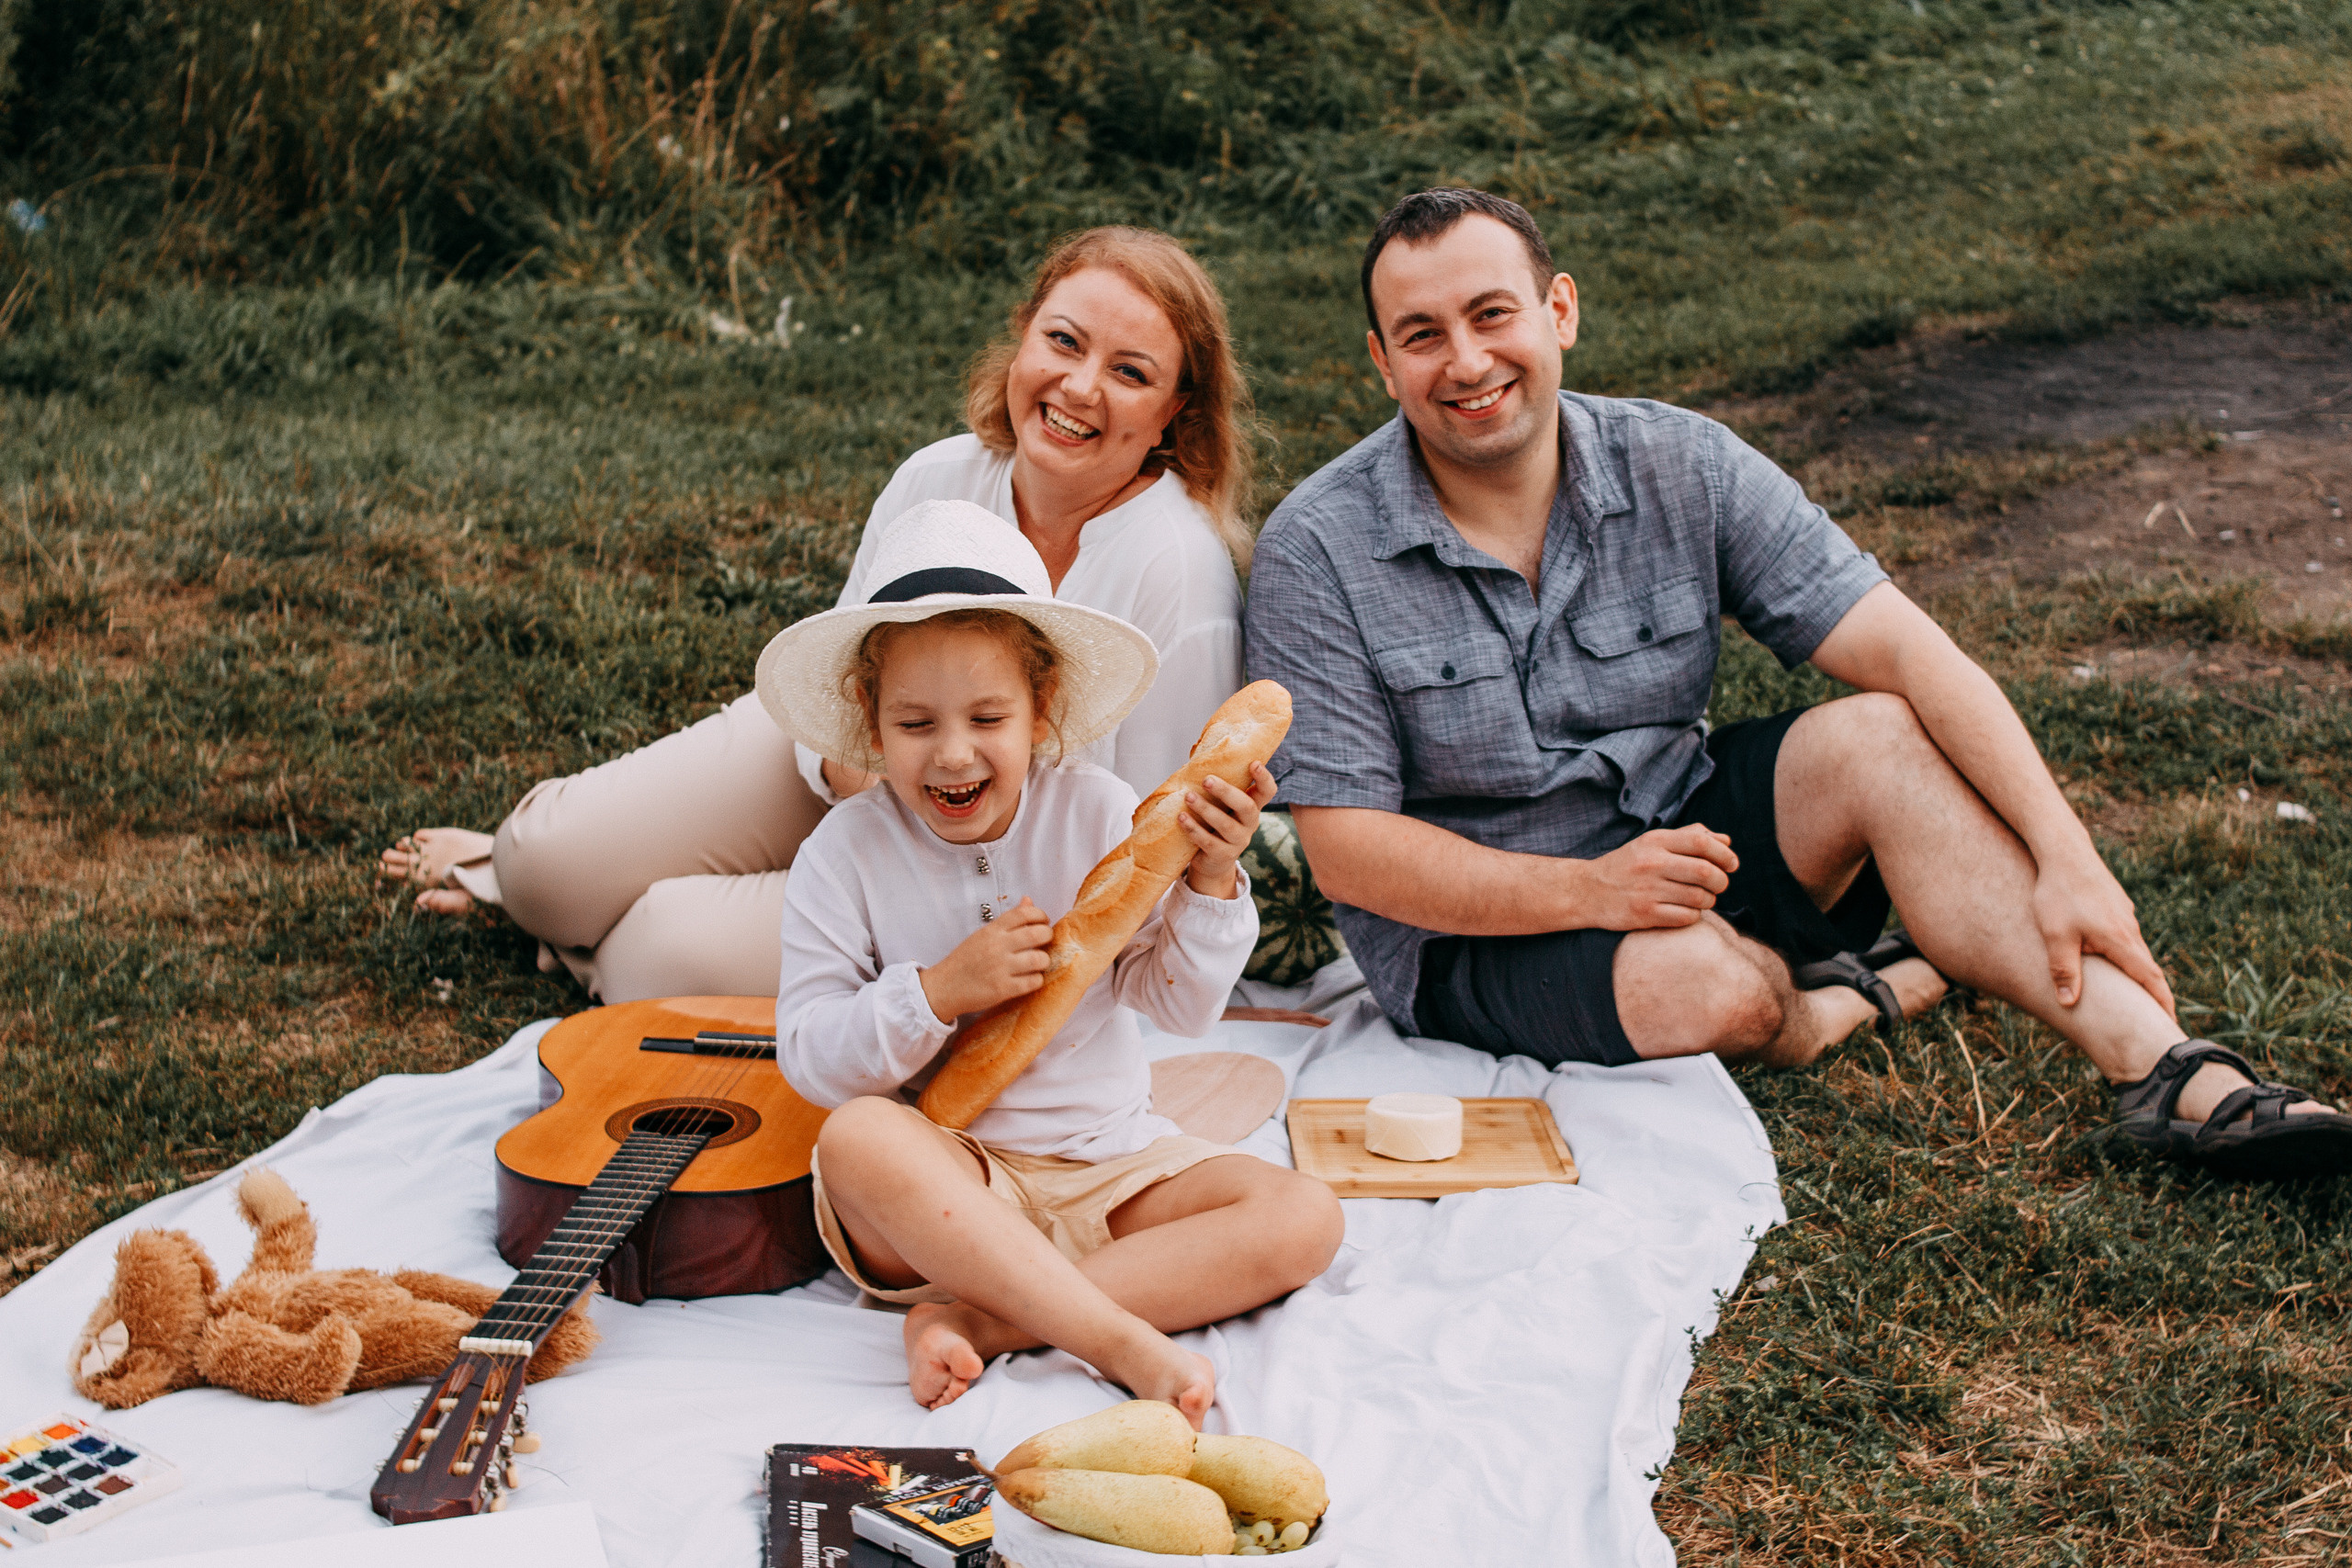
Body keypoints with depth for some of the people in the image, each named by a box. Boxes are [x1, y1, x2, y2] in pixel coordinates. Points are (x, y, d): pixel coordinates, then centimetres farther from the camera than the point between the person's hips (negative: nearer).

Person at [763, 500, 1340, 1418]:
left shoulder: (1097, 815, -3)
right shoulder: (846, 854, -4)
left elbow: (1180, 1006, -1)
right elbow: (809, 1057, -7)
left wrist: (1211, 884, -18)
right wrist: (939, 990, -21)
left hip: (1108, 1162, 3)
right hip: (944, 1175, -2)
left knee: (1303, 1219, -19)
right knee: (858, 1137, -35)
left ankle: (974, 1322, -26)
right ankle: (1124, 1342, -37)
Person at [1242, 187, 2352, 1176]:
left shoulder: (1679, 468, -7)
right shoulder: (1315, 553, -15)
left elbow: (1906, 652, -12)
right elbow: (1345, 847, -16)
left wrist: (2065, 855, -24)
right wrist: (1588, 891, -28)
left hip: (1672, 833, 4)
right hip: (1475, 929, -3)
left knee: (1881, 739, -23)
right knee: (1714, 986, -33)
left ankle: (2159, 1065, -26)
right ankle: (1867, 996, 1)